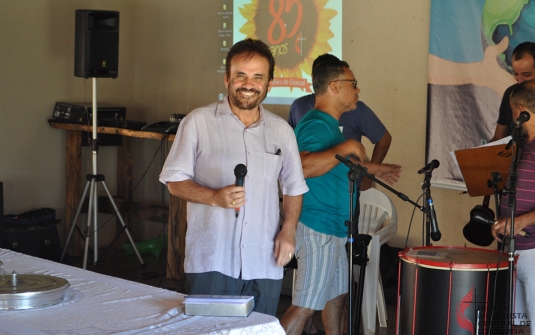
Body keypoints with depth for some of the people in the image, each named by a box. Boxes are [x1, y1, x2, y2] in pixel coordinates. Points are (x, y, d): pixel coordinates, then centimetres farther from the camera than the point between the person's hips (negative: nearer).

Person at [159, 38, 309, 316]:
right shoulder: (198, 122, 0)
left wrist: (288, 230, 3)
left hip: (264, 264, 4)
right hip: (211, 261, -3)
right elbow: (175, 181, 0)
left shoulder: (281, 130, 12)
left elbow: (294, 188, 19)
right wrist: (215, 197, -16)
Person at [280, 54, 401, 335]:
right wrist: (347, 147, -28)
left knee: (337, 294, 22)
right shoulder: (316, 124, -18)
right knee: (305, 306, -9)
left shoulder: (328, 123, 15)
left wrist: (373, 168, 29)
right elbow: (305, 167, -37)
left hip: (334, 228, 11)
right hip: (318, 229, -11)